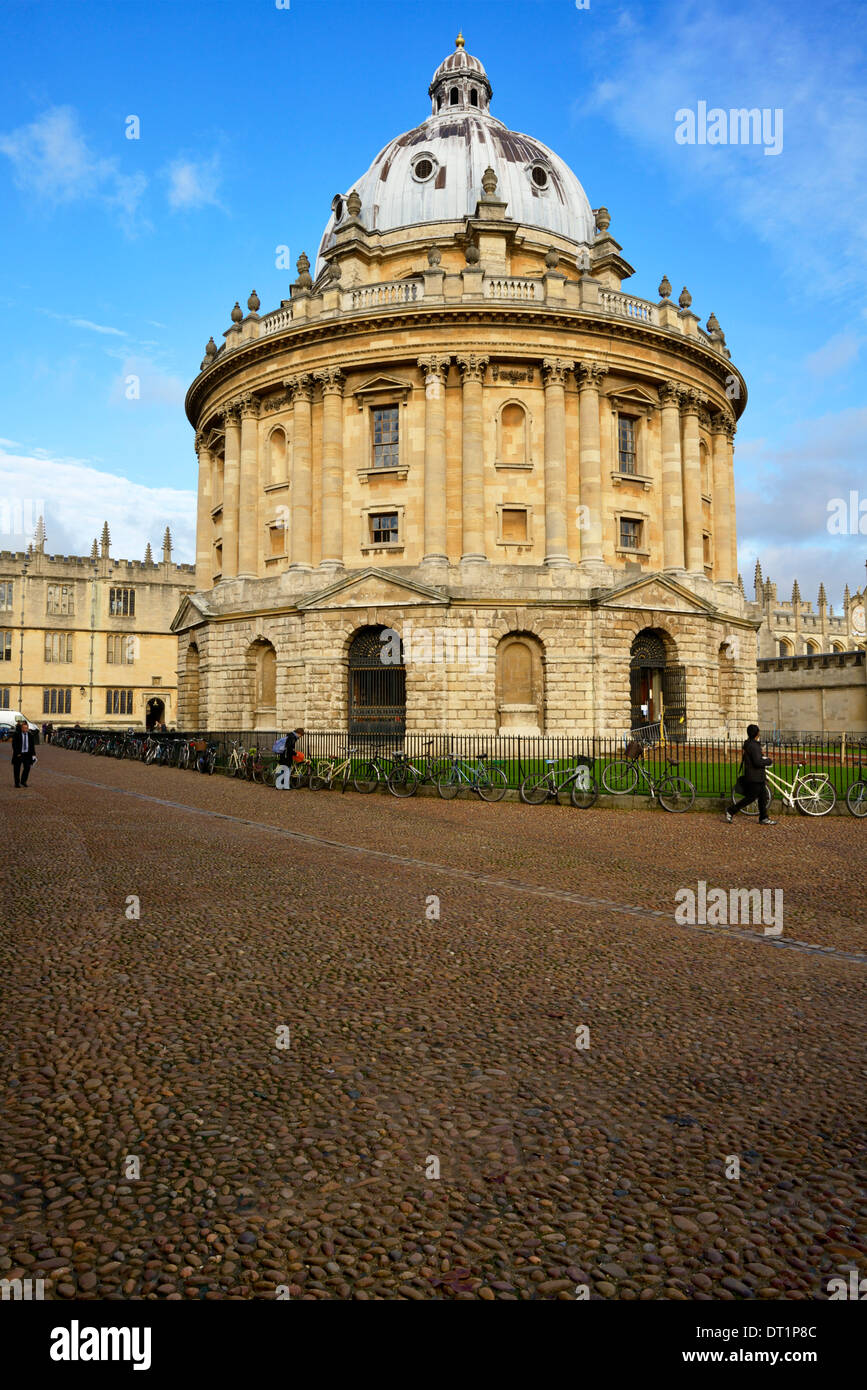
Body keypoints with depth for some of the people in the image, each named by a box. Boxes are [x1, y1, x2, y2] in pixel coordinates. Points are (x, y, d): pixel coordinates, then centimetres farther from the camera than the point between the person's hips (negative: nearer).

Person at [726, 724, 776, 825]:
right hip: (754, 777, -10)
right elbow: (758, 762, -28)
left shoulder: (749, 744, 12)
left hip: (758, 777, 10)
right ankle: (731, 811, 4)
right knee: (751, 797, -3)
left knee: (763, 797, 13)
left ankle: (764, 818, 19)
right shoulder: (753, 745, -21)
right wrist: (769, 761, -13)